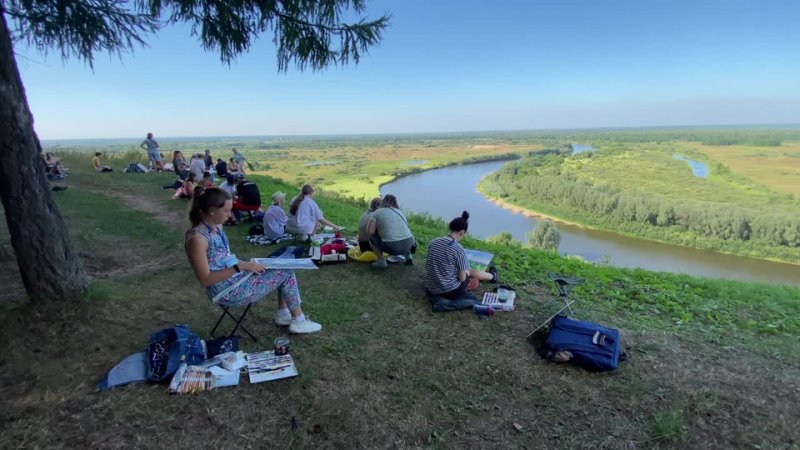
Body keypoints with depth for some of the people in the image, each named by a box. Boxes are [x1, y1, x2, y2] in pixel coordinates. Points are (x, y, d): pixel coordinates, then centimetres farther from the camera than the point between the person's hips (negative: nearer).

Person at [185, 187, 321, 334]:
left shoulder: (217, 226, 4)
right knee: (286, 272, -7)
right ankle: (299, 321, 9)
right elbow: (206, 279, -24)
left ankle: (283, 314, 17)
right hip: (228, 292, -9)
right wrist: (239, 266, -26)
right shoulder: (197, 238, -24)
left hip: (235, 278, 9)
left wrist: (245, 264, -1)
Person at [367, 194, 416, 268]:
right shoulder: (401, 212, 18)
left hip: (392, 248, -5)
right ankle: (408, 254, 20)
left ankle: (381, 260, 7)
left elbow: (370, 231, -5)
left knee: (372, 237, 18)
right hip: (408, 245, 5)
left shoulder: (377, 212, 4)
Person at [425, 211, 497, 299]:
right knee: (473, 272, 23)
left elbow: (427, 267, 5)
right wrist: (466, 272, 11)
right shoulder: (459, 250, -22)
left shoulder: (433, 242, -7)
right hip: (450, 292, -5)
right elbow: (462, 278, -14)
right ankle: (492, 276, 55)